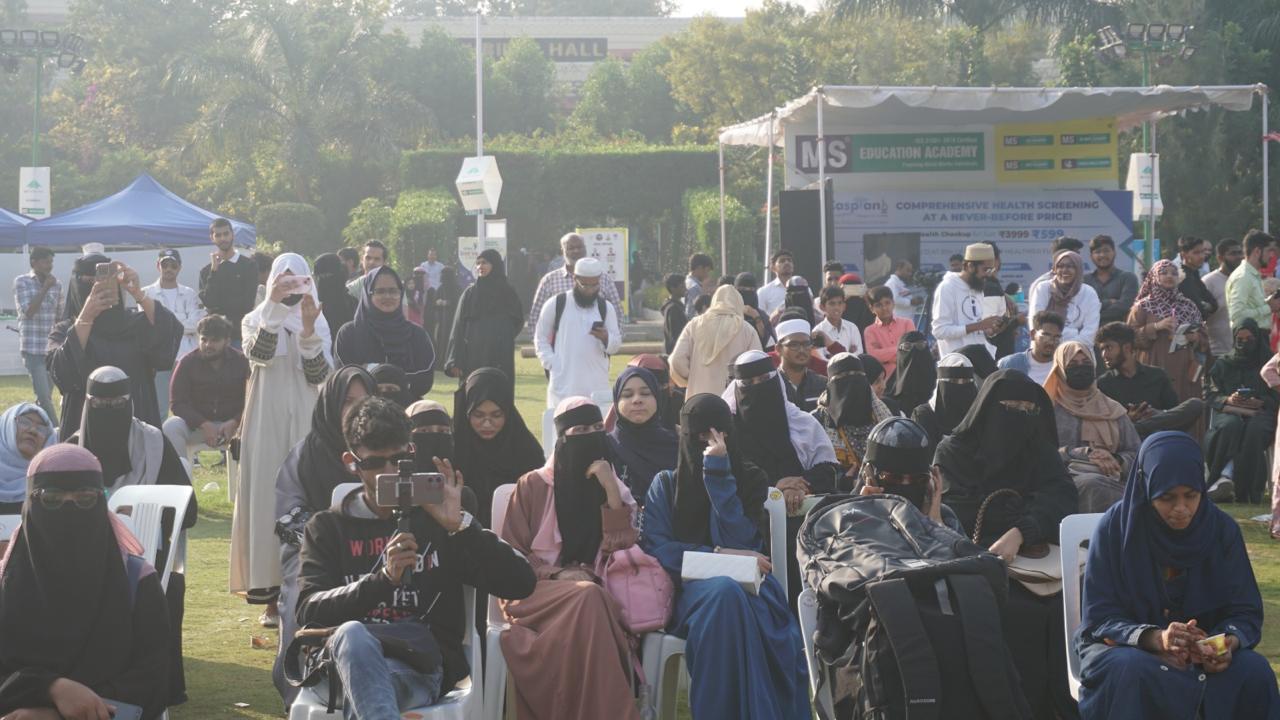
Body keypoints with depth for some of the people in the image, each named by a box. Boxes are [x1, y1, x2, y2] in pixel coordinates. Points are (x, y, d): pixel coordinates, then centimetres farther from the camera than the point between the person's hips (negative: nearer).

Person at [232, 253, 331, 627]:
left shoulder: (318, 323, 9)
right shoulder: (256, 320, 7)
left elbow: (318, 376, -4)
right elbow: (259, 354, -15)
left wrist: (309, 329, -16)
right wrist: (275, 307, -21)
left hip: (304, 423, 1)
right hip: (266, 423, -1)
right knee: (266, 499, -4)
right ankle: (271, 595, -2)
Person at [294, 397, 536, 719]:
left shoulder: (437, 515, 18)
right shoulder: (327, 527, 19)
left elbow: (520, 583, 6)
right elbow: (308, 611, 1)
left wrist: (460, 524, -7)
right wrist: (383, 579, -15)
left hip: (422, 666, 0)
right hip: (349, 656, 1)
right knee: (351, 634, -40)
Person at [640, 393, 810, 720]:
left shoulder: (751, 480, 13)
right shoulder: (666, 484, 14)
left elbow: (740, 543, -3)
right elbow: (655, 547, 0)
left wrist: (719, 476, -7)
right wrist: (719, 556, -11)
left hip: (747, 585, 1)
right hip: (689, 590, 0)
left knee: (730, 595, -39)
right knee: (724, 592, -39)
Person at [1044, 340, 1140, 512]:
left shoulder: (1114, 410, 25)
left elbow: (1136, 454, 21)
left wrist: (1117, 461, -3)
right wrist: (1087, 454, -8)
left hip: (1110, 481, 2)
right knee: (1092, 484, -39)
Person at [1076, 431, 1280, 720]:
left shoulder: (1222, 529, -5)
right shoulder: (1116, 527, -13)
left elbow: (1245, 612, -3)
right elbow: (1099, 618, -12)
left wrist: (1229, 642, -28)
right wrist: (1156, 638, -32)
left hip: (1205, 650, 2)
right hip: (1128, 646, -2)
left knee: (1255, 671, -27)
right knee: (1130, 670, -37)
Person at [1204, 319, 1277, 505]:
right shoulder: (1222, 365, 25)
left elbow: (1276, 398, 11)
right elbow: (1210, 394, 12)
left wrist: (1260, 403, -10)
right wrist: (1228, 400, -8)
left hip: (1260, 411, -1)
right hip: (1228, 411, 1)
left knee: (1255, 430, -38)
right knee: (1231, 425, -38)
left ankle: (1246, 489, -38)